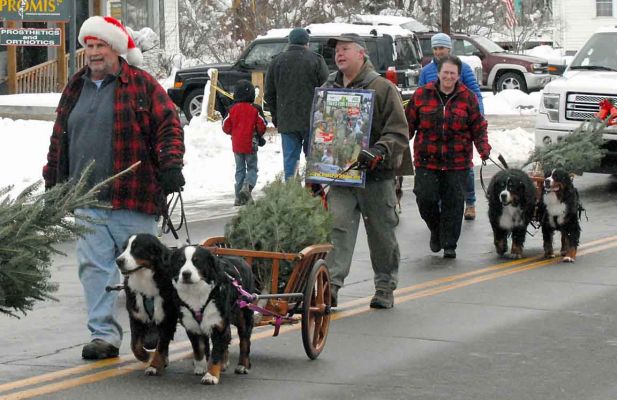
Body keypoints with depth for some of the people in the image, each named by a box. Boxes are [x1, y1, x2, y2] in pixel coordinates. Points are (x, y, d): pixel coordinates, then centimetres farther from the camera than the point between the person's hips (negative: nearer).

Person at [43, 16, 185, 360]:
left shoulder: (142, 85, 0)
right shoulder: (76, 88, 15)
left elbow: (169, 126, -5)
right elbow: (60, 139, 21)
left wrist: (171, 164, -18)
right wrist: (52, 183, 19)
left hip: (134, 199, -4)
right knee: (95, 267, -1)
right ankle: (105, 335, 2)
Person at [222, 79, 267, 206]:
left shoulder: (232, 110, -3)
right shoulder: (255, 110, -8)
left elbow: (226, 128, 0)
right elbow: (262, 127, -5)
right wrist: (258, 135, 16)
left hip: (236, 145, 2)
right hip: (251, 145, -2)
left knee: (240, 169, 11)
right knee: (252, 168, 9)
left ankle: (239, 197, 7)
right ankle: (247, 186, -19)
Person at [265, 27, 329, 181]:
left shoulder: (277, 62, 8)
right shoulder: (316, 60, -2)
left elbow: (269, 95, 12)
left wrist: (276, 116, 19)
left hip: (286, 122, 2)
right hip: (312, 120, -2)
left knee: (290, 157, 5)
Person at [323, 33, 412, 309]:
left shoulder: (382, 88, -4)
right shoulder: (329, 89, 13)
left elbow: (398, 133, -8)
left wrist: (377, 153, -24)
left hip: (376, 174, -3)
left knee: (381, 233, 6)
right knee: (338, 227, -11)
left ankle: (385, 287, 18)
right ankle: (331, 284, -17)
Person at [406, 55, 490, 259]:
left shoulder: (468, 97, 4)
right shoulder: (421, 95, 3)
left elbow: (478, 127, 7)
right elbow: (409, 123, 6)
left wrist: (483, 146, -9)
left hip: (457, 163, 0)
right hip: (426, 160, 0)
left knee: (453, 203, 0)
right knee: (426, 198, -7)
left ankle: (449, 244, 12)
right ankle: (436, 229, 22)